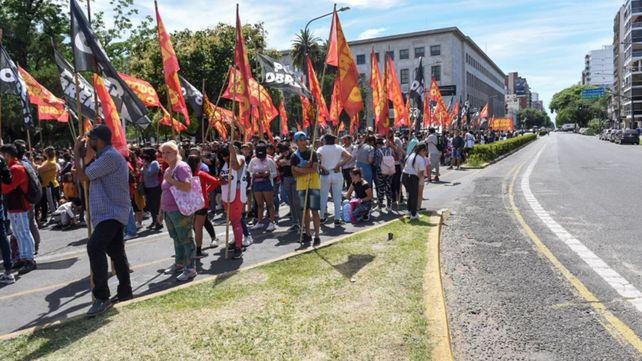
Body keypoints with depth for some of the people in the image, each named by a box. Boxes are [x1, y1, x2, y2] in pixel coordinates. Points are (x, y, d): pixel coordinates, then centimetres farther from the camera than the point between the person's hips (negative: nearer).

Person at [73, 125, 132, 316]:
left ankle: (102, 297, -22)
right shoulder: (107, 156, 18)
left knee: (94, 247, -24)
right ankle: (125, 292, 24)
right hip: (109, 212, 11)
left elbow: (83, 176, -16)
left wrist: (77, 154, -3)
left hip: (111, 212, -11)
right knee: (116, 252, 15)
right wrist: (85, 156, 13)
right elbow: (88, 176, 22)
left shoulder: (110, 156, -17)